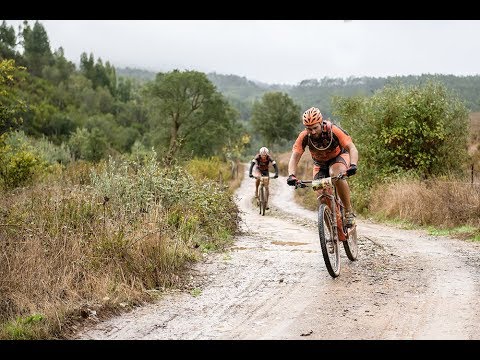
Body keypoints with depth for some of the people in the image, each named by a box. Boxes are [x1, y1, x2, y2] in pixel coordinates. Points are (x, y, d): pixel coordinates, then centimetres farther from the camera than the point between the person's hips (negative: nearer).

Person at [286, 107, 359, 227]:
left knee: (336, 175, -36)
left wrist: (353, 165, -53)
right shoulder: (304, 136, -25)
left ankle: (349, 212, -24)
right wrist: (291, 175, -46)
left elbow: (352, 147, -35)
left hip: (339, 157, -3)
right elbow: (294, 157, -28)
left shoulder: (333, 130, -31)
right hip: (320, 164, 3)